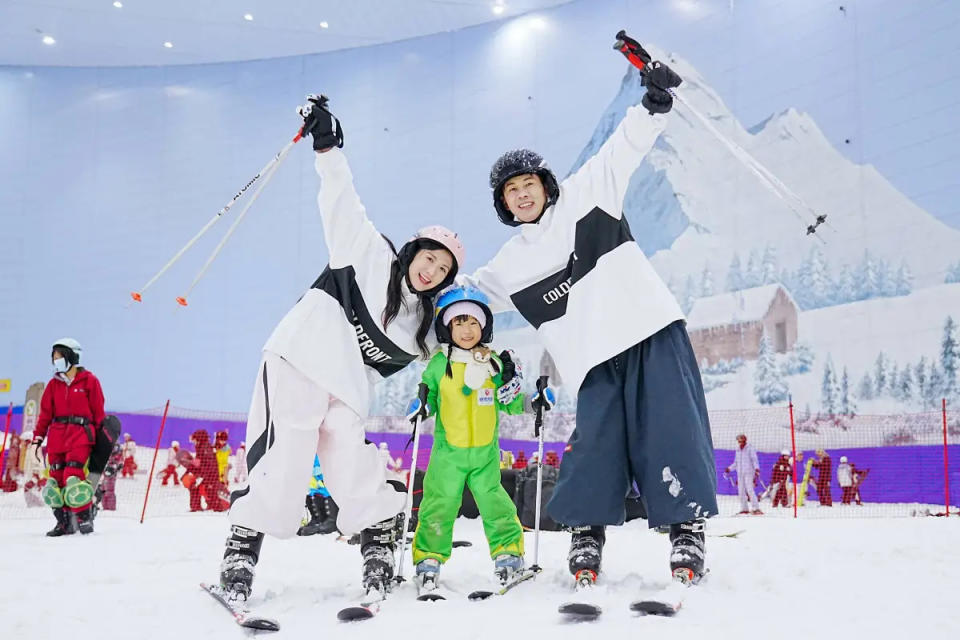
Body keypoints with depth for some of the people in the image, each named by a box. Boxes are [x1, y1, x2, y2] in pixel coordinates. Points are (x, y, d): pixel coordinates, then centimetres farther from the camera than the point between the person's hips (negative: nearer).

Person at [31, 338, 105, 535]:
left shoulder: (89, 381, 2)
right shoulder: (54, 384, 14)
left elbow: (98, 412, 2)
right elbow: (45, 413, 12)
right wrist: (37, 439, 4)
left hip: (80, 432, -5)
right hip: (57, 435, 5)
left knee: (72, 477, -17)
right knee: (57, 479, 0)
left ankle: (84, 518, -6)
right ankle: (65, 523, 7)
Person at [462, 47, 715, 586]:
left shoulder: (585, 195, 10)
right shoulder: (510, 266, 16)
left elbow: (626, 146, 4)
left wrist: (654, 105, -12)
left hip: (650, 326, -2)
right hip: (595, 359, 2)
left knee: (672, 430, -10)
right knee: (597, 444, -7)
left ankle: (688, 527, -1)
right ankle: (586, 532, 12)